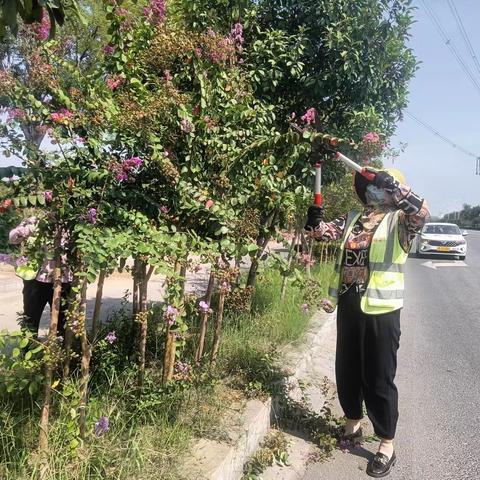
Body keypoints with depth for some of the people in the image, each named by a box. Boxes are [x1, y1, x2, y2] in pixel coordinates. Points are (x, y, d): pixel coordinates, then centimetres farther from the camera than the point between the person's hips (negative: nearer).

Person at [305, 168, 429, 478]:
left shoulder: (399, 220, -4)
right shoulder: (353, 219, 12)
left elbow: (422, 214, -24)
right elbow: (326, 232, 8)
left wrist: (395, 188, -29)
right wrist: (315, 222, -10)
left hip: (381, 310, -6)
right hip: (348, 306, 6)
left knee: (379, 379, 3)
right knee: (346, 371, 18)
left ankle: (387, 445, 20)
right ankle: (353, 424, 40)